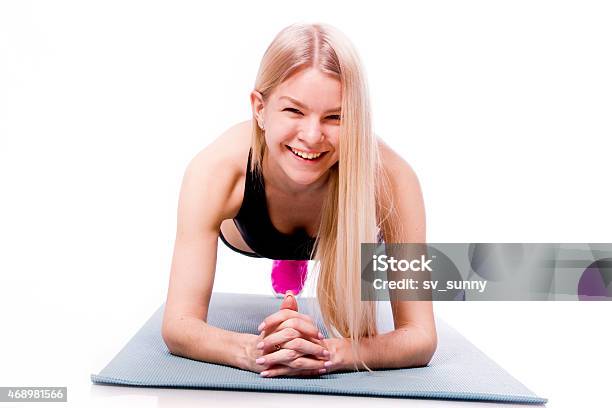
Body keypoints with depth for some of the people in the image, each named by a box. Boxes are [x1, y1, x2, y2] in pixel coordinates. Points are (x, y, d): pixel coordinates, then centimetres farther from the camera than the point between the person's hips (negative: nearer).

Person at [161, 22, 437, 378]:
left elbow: (420, 336, -39)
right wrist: (253, 351, -61)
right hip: (250, 233, 0)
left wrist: (331, 353, -59)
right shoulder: (216, 170, -42)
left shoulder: (390, 177, -44)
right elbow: (178, 325, -39)